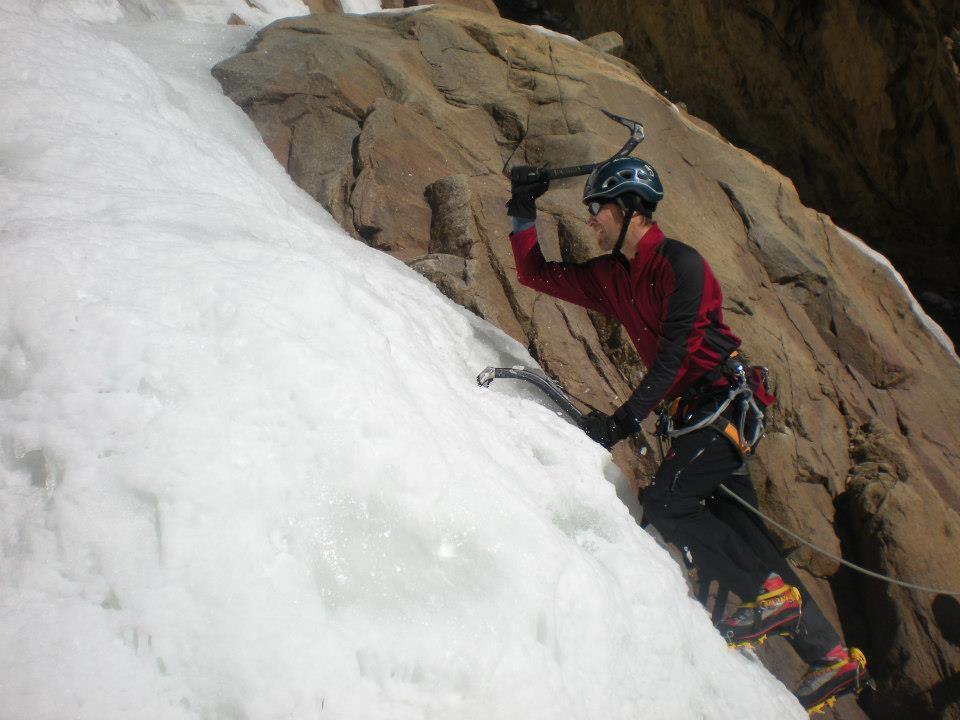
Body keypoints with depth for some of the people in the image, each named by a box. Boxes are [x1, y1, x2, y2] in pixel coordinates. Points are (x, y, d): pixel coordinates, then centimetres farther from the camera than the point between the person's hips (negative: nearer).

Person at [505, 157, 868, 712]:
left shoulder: (679, 263, -12)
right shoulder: (610, 277, 12)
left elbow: (675, 353, -19)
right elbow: (536, 273, 19)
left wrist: (626, 420, -22)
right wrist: (524, 213, 9)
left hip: (726, 400, -8)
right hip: (697, 412, 8)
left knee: (664, 503, -18)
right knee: (737, 527, 5)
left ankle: (774, 595, -5)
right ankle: (834, 657, 14)